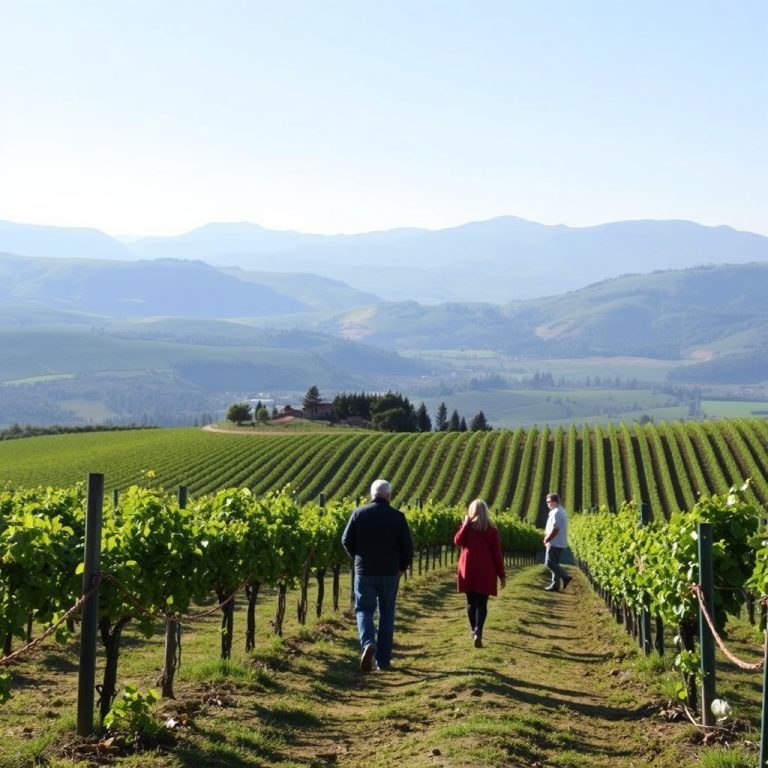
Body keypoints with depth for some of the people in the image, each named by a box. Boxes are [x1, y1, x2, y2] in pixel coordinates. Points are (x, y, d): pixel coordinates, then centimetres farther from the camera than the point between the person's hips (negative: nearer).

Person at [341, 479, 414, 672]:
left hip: (364, 571, 0)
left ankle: (368, 642, -21)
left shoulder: (359, 513, -4)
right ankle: (383, 660, 11)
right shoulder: (397, 517, -5)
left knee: (364, 609, 8)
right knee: (386, 614, 11)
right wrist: (402, 567, 12)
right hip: (390, 573, 0)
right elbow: (407, 546, -6)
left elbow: (346, 541, -2)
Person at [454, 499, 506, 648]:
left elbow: (458, 541, -15)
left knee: (471, 602, 14)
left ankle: (474, 631, 19)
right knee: (482, 603, -3)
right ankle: (478, 633, -20)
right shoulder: (491, 529, 1)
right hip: (485, 572, 0)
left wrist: (464, 524, -4)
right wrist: (501, 574, 6)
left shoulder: (467, 526, -2)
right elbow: (497, 553, 1)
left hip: (468, 570, 0)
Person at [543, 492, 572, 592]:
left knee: (549, 563, -9)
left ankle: (565, 577, -12)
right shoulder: (561, 511, 17)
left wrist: (547, 540, -13)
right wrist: (547, 535, 9)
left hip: (555, 543, -10)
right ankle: (555, 585, 11)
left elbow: (555, 529, -23)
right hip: (560, 543, 10)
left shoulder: (556, 513, -17)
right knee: (554, 563, 11)